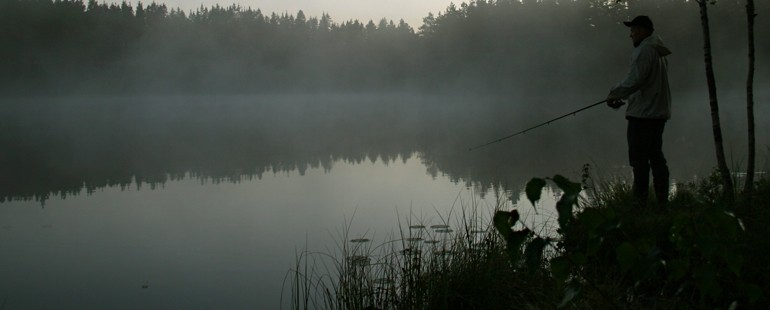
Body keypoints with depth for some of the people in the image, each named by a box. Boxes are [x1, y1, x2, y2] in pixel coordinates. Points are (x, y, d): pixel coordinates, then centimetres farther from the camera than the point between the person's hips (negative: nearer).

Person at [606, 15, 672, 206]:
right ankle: (662, 201, 13)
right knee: (656, 157, 12)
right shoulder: (658, 51, 19)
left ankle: (640, 201, -9)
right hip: (658, 112, 10)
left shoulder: (645, 49, -11)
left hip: (643, 113, -10)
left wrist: (614, 94, -7)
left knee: (639, 159, -8)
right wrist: (624, 98, 17)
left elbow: (635, 79, -20)